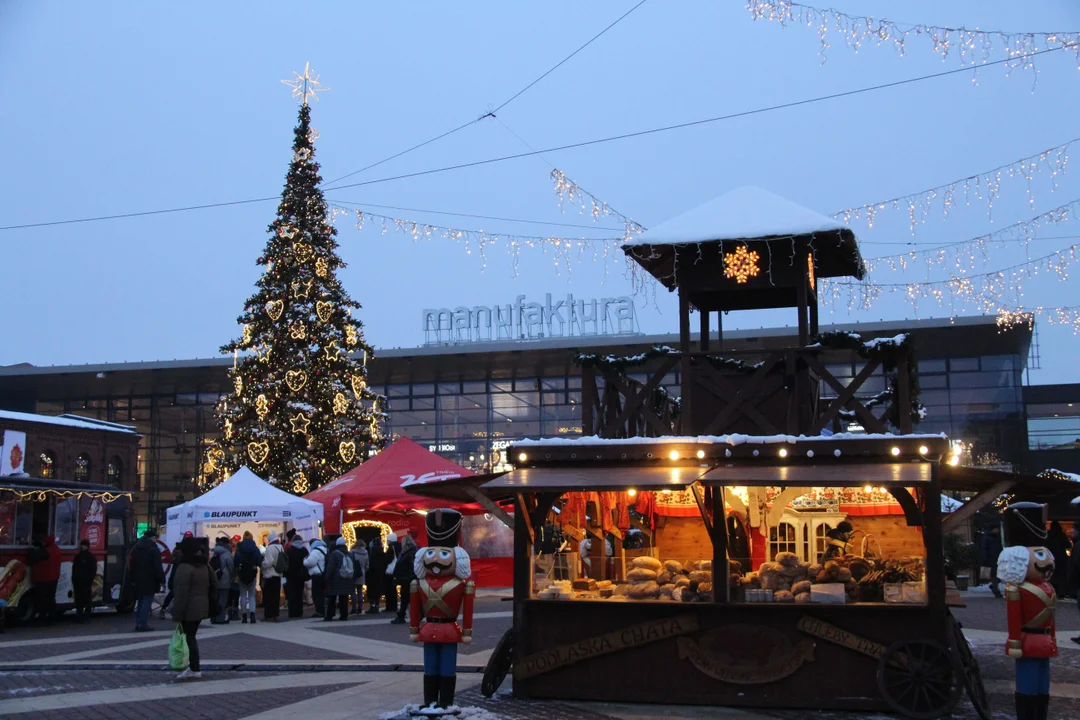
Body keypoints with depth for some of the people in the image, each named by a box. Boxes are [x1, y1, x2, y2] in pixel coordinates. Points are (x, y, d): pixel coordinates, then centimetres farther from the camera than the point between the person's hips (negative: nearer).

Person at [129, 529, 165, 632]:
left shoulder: (136, 548, 14)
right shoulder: (154, 549, -12)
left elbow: (132, 565, 17)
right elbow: (158, 567, -16)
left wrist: (133, 579, 19)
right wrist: (162, 580, -11)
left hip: (139, 580, 8)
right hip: (150, 581, -8)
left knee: (140, 602, 14)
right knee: (146, 602, -5)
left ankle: (138, 623, 14)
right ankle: (143, 624, -7)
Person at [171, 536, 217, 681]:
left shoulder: (185, 568, -17)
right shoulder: (205, 565, 10)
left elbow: (182, 593, -20)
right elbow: (214, 583, 15)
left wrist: (178, 612, -16)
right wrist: (211, 601, 20)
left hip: (189, 609, -8)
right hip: (201, 607, 9)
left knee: (190, 637, -2)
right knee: (191, 636, 17)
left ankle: (194, 669, 0)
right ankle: (194, 667, 20)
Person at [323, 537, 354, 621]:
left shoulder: (334, 554, -8)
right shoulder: (350, 554, 11)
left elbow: (330, 568, -12)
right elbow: (353, 568, 14)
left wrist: (328, 579, -8)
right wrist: (353, 581, 19)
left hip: (336, 580, -5)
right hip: (347, 580, 5)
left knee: (331, 598, 1)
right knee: (344, 598, 8)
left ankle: (329, 616, -1)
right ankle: (344, 615, 6)